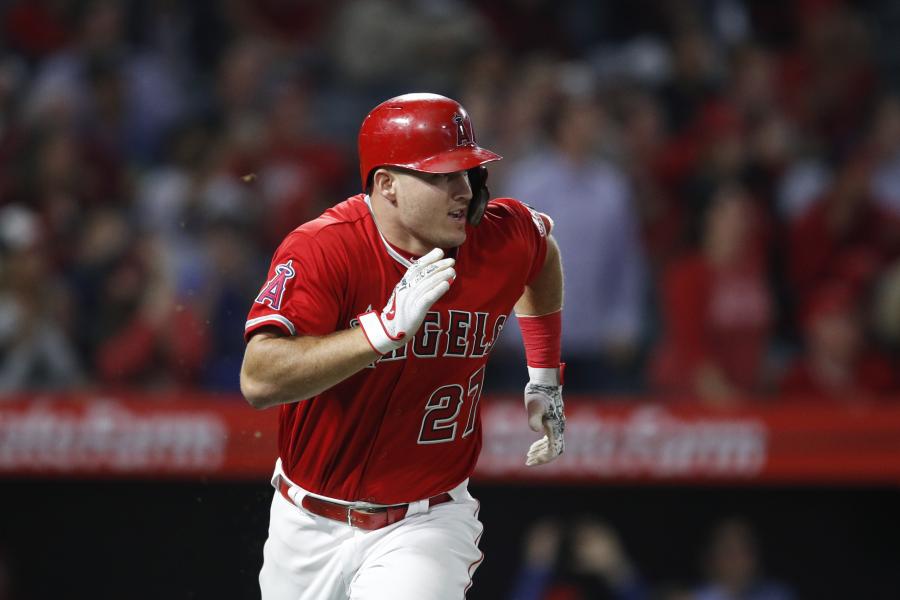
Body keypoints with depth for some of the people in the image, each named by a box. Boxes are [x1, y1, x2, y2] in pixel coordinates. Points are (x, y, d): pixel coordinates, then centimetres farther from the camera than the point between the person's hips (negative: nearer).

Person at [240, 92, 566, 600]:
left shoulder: (504, 240, -8)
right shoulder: (320, 251, -21)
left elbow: (542, 247, 20)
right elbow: (259, 381, -34)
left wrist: (545, 378, 20)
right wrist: (386, 327, -41)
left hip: (426, 524, 1)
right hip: (311, 526, -1)